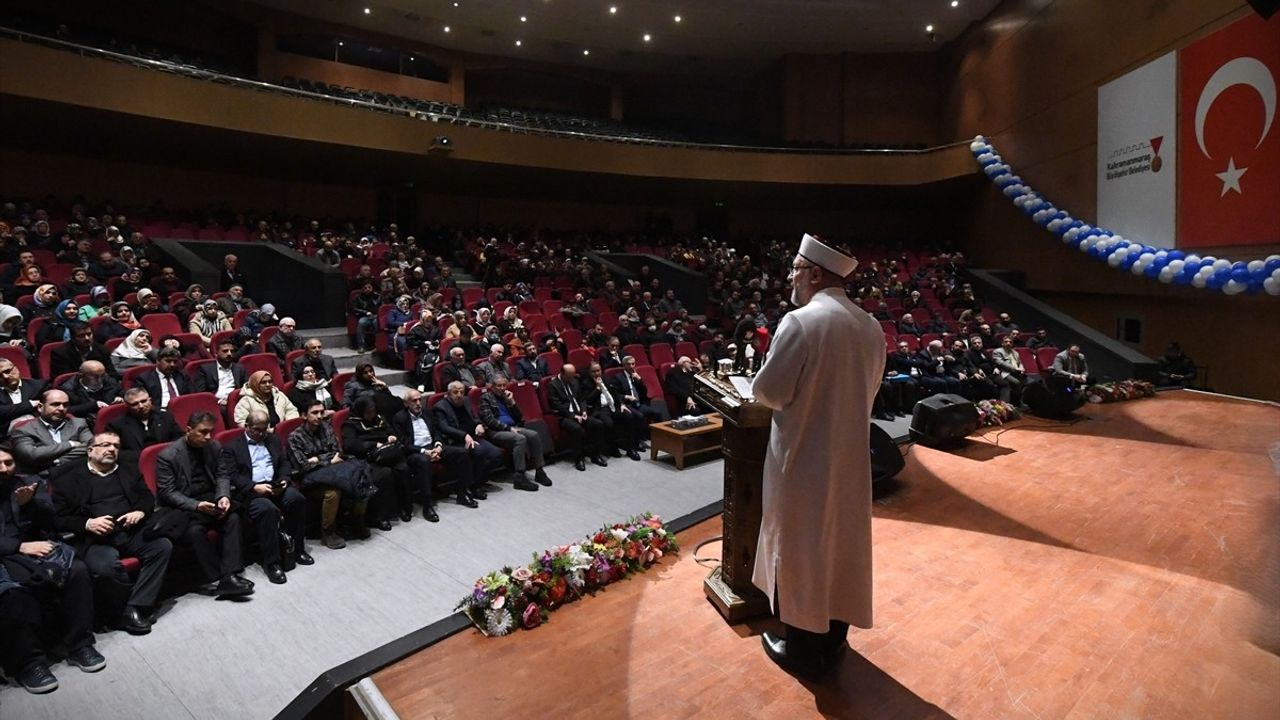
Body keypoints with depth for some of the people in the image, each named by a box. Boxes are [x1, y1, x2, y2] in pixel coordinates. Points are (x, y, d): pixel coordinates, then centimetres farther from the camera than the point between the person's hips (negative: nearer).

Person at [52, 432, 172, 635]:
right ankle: (142, 603, -12)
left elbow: (148, 497, 16)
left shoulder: (129, 473, 23)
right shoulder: (67, 480, 12)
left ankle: (134, 609, -24)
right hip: (95, 537, -3)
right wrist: (87, 524, -13)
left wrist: (140, 512, -7)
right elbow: (58, 519, 6)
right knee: (106, 565, -35)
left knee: (163, 546, -26)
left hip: (131, 531, 3)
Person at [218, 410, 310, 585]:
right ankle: (271, 562, -25)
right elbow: (231, 476, -4)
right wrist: (255, 487, -18)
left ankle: (296, 547, -10)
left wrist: (283, 479, -2)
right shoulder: (232, 447, 6)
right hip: (250, 491, -4)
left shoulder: (273, 440, 21)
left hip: (275, 486, 5)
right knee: (266, 509, -35)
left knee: (297, 498, -26)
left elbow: (284, 462, 19)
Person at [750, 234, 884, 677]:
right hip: (849, 457, 7)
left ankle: (802, 649, 26)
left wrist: (762, 383, 4)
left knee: (800, 549, 9)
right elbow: (866, 390, 12)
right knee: (840, 546, 19)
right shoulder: (870, 327, 2)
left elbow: (768, 392, -17)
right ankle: (832, 641, 36)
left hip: (803, 458, -7)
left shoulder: (800, 322, -21)